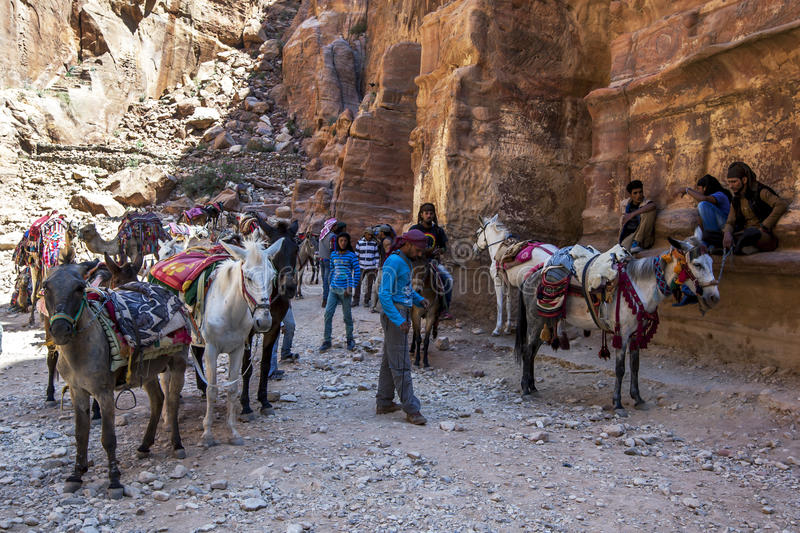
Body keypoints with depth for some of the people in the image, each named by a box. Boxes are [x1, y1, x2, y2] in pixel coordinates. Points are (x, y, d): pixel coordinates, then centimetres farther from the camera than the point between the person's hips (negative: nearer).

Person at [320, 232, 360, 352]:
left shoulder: (351, 255, -4)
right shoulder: (333, 254, 9)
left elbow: (357, 273, -5)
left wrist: (350, 287, -11)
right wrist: (331, 284, 14)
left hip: (344, 289, -4)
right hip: (333, 289, 4)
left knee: (347, 315, 5)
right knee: (328, 313, -2)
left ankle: (350, 340, 22)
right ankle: (327, 341, 7)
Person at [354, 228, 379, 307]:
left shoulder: (374, 243, 1)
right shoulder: (360, 242, 2)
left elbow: (376, 255, 4)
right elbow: (356, 254, 8)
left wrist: (377, 267, 1)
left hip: (371, 267, 0)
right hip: (361, 267, 0)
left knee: (369, 284, 4)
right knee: (358, 283, -1)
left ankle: (366, 301, 15)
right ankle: (356, 300, 7)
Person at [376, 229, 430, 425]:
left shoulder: (406, 262, 14)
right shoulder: (393, 262, -16)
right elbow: (384, 294, -21)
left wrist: (419, 299, 4)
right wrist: (398, 320, -27)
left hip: (402, 315, 10)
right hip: (394, 315, -10)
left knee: (389, 361, 14)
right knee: (401, 364, -6)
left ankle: (384, 403, 22)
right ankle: (411, 409, -4)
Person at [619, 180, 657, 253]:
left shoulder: (645, 202, -11)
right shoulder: (628, 203, 4)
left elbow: (653, 206, -39)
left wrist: (632, 214, -39)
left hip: (645, 238, 0)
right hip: (629, 235, 0)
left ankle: (637, 242, -20)